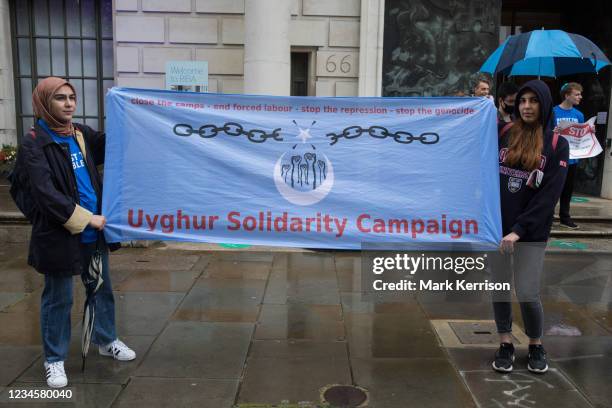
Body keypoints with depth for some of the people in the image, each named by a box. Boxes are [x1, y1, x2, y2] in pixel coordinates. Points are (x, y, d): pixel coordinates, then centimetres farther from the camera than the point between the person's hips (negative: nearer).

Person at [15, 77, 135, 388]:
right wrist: (84, 219, -22)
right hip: (58, 234, -6)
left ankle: (106, 341, 38)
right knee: (58, 298, 8)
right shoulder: (33, 142, -12)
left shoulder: (81, 134, 7)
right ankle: (54, 359, 26)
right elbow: (45, 193, -19)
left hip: (93, 230, 6)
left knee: (102, 289, 18)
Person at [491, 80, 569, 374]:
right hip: (495, 226, 2)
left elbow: (550, 194, -9)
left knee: (527, 294, -3)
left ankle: (536, 345, 23)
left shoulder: (557, 144, -2)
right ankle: (505, 344, 26)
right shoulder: (502, 133, 3)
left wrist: (519, 229, -16)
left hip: (532, 232, -2)